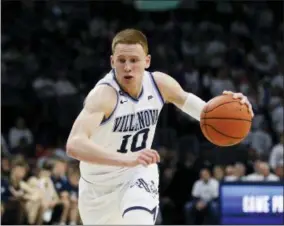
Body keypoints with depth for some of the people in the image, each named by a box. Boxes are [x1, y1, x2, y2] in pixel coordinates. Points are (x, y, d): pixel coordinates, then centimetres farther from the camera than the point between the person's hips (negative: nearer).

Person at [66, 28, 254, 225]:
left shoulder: (160, 84, -15)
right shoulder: (104, 94, -31)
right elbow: (74, 145, -46)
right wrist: (126, 159, -60)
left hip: (138, 173, 2)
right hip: (99, 185, -2)